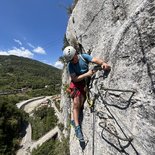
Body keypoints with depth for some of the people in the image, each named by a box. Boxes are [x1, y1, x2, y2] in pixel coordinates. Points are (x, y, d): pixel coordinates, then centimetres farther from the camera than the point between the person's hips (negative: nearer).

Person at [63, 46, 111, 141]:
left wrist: (103, 63, -44)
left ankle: (75, 120, 22)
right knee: (76, 103, -9)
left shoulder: (84, 56, -9)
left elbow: (95, 60, -23)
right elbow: (74, 79, -18)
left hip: (86, 82, 1)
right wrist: (87, 74, -28)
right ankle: (77, 127, 5)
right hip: (76, 83, -1)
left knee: (80, 104, -3)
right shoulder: (70, 65, -11)